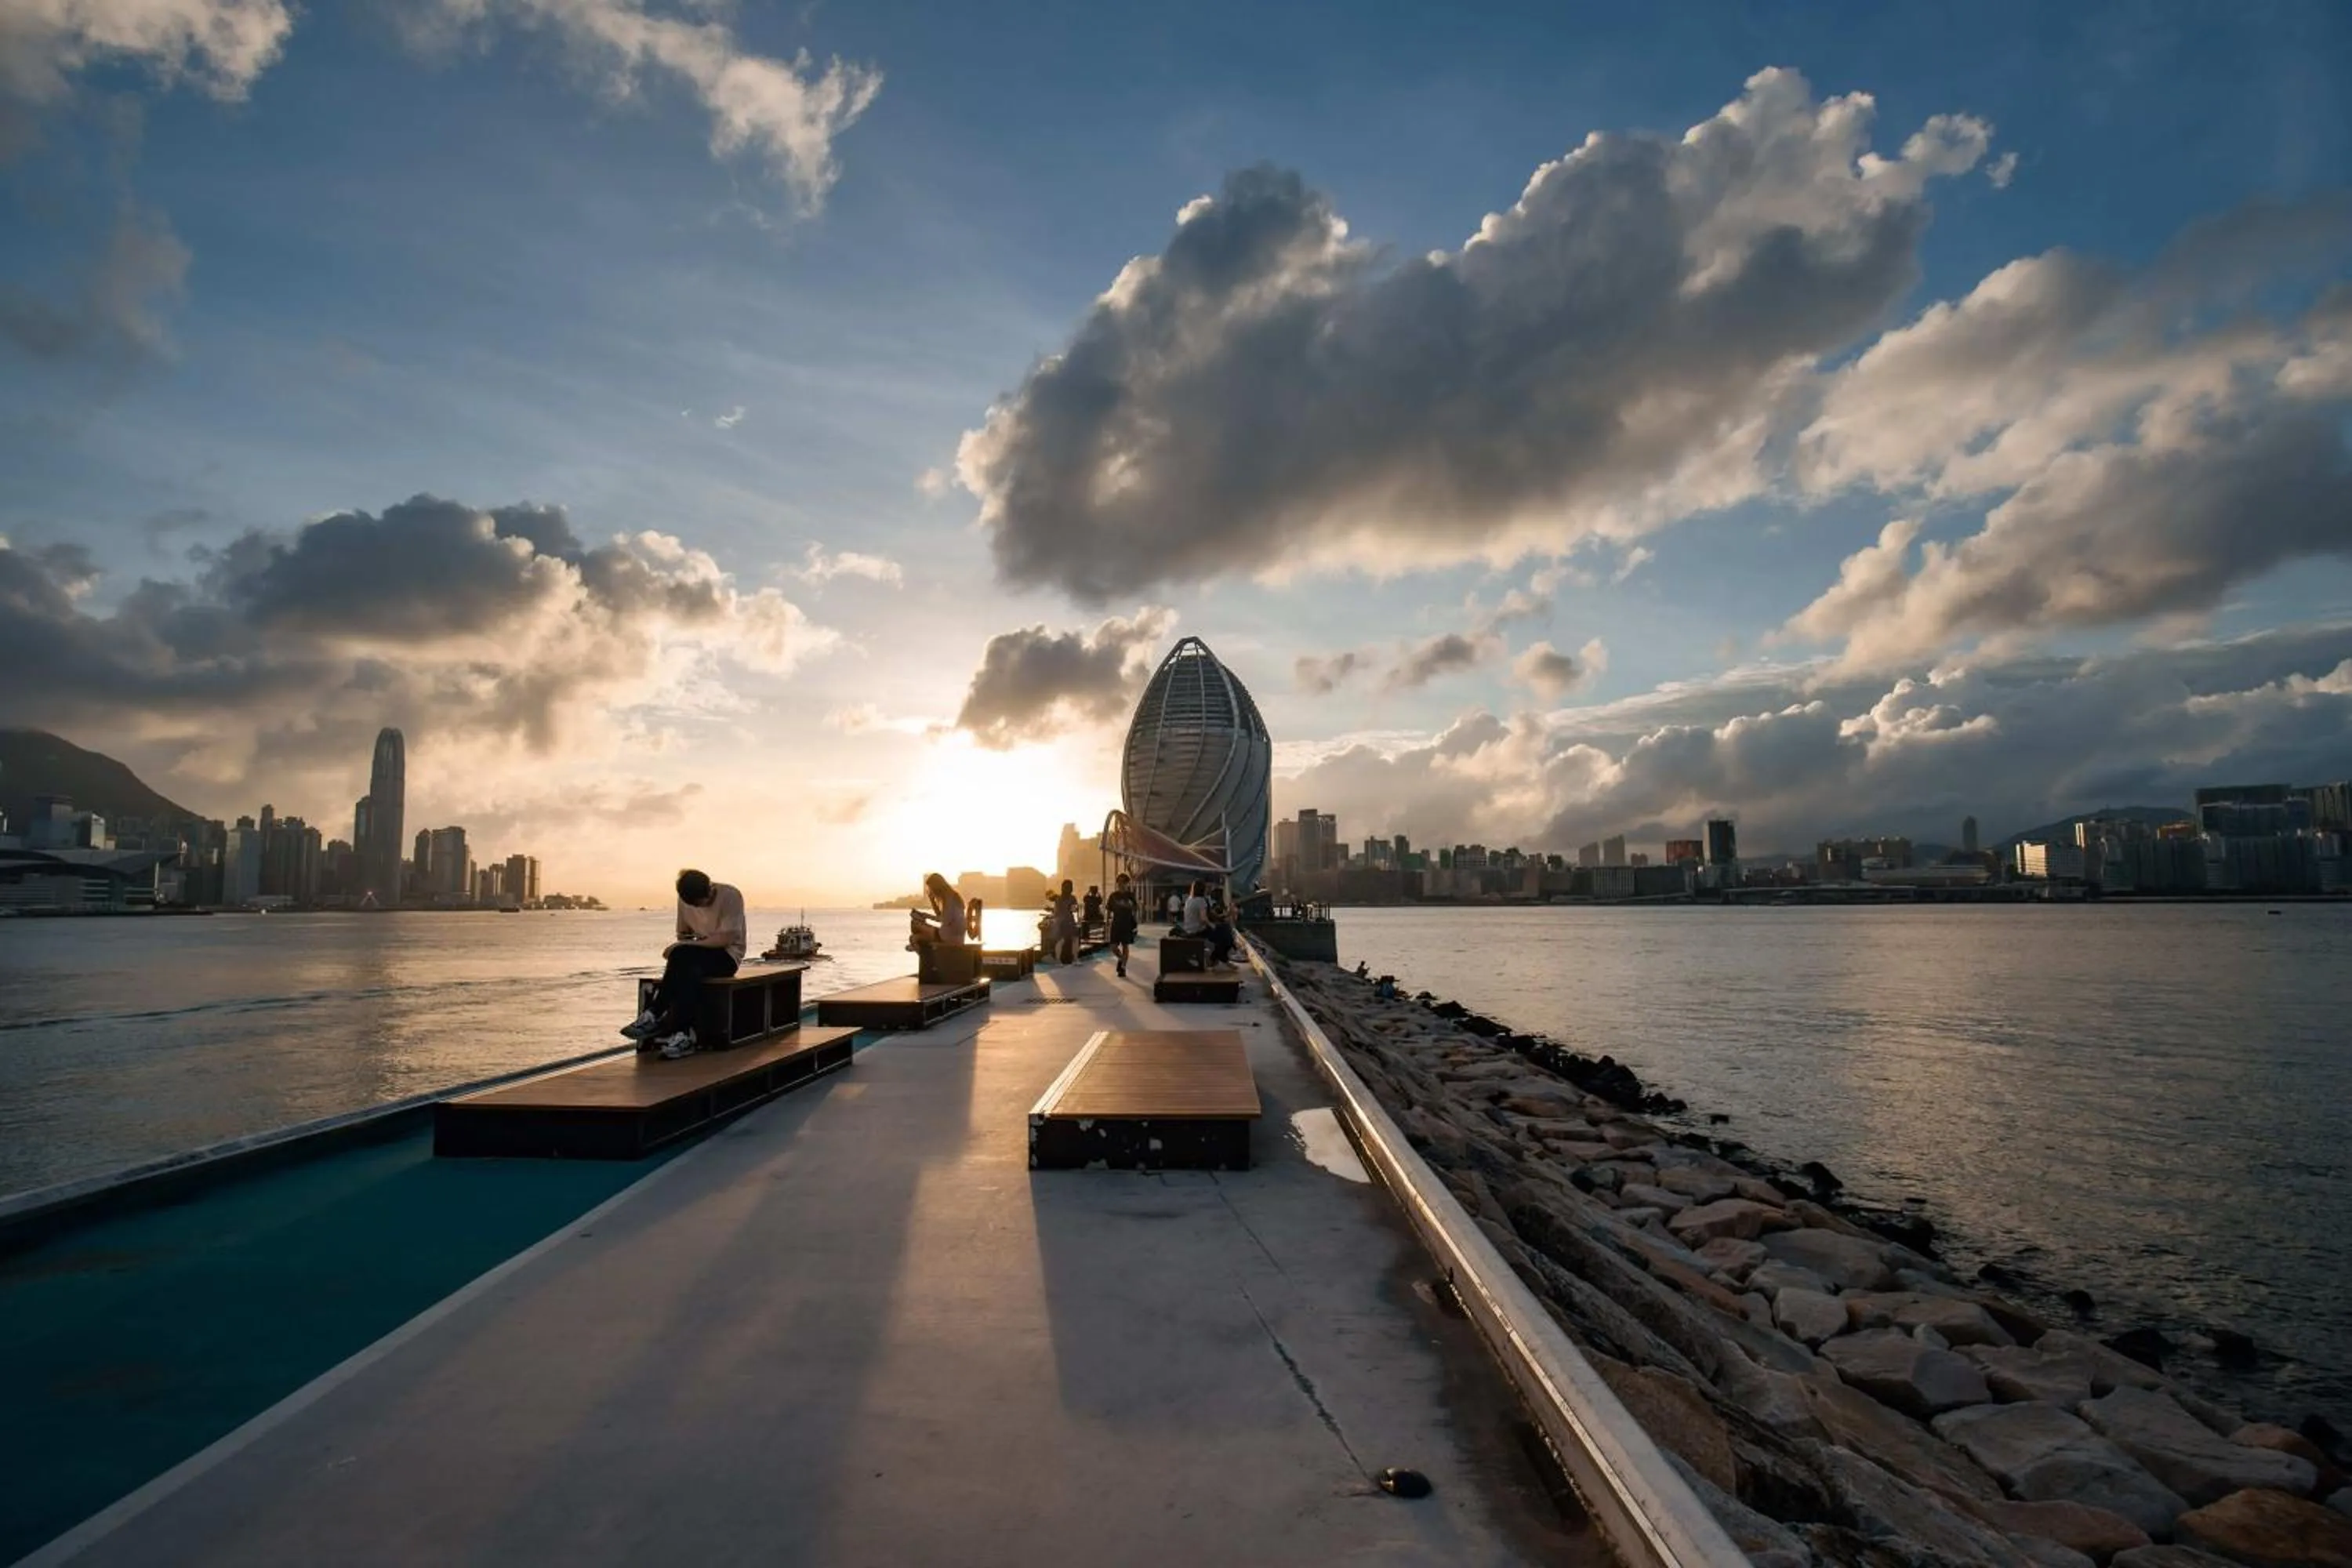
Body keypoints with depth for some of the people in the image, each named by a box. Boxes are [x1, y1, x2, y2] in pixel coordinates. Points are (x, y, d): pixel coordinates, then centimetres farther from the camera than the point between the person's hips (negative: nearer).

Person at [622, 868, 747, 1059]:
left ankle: (654, 1017, -25)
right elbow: (682, 934, 12)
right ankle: (682, 1036, -36)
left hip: (727, 956, -5)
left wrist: (689, 944, -25)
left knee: (682, 955, -32)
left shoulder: (730, 896, -15)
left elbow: (726, 939, -21)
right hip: (696, 956, 5)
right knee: (688, 971, -33)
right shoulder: (685, 900, 3)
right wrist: (687, 942, -12)